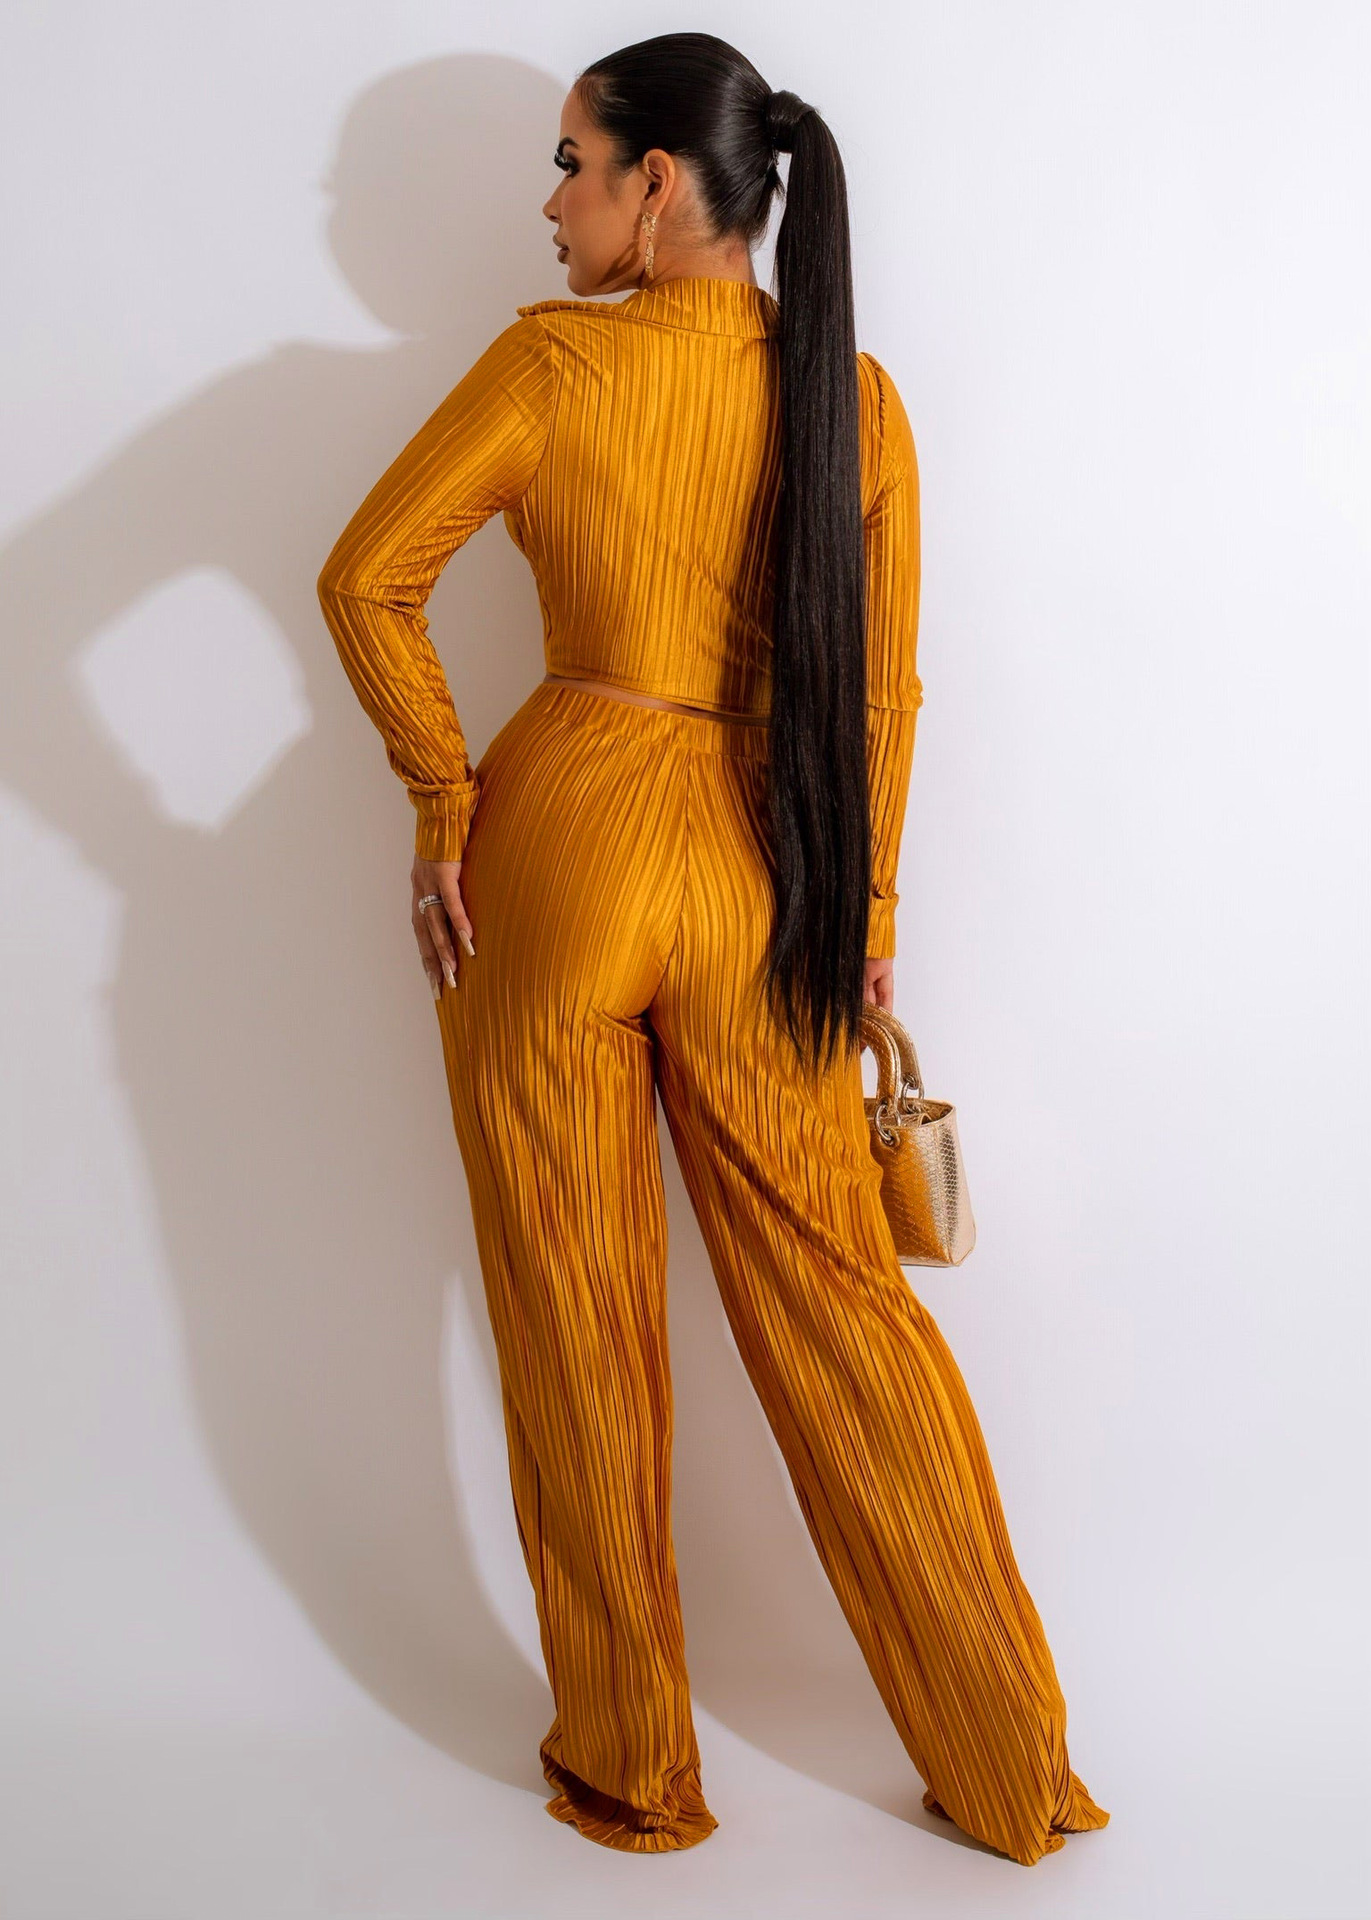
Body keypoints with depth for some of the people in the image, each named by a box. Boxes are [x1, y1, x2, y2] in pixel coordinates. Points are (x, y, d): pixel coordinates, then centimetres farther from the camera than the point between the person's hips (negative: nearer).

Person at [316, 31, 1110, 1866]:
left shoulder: (561, 359, -5)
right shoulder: (858, 398, 5)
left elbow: (367, 577, -8)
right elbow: (879, 693, 7)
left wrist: (444, 793, 2)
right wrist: (862, 913, 15)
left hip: (565, 838, -3)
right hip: (760, 876, 4)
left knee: (578, 1318, 9)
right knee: (837, 1301, 12)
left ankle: (631, 1771, 24)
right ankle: (1015, 1769, 22)